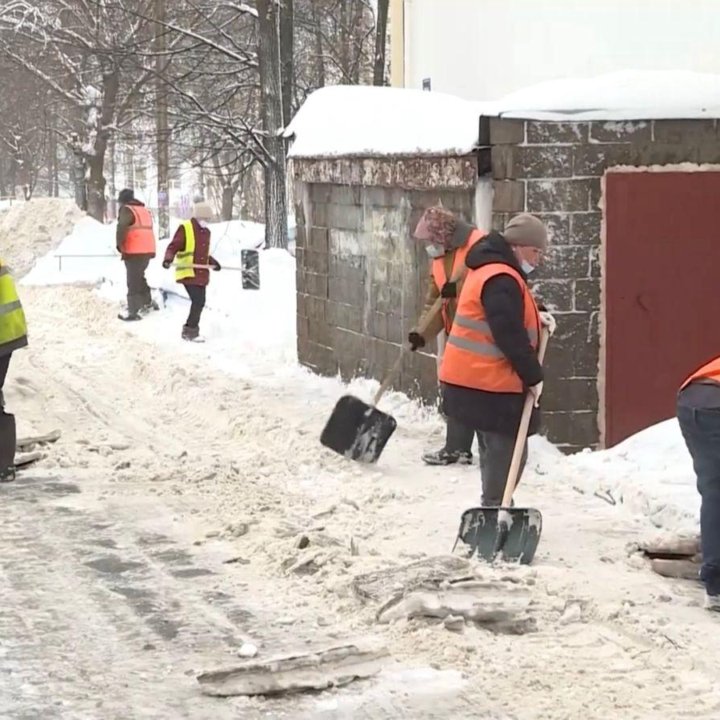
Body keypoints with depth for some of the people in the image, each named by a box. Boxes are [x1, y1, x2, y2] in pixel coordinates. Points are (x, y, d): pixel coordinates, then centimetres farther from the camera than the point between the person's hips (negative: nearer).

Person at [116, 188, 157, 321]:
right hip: (147, 250, 8)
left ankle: (133, 311, -6)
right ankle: (148, 302, 30)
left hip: (134, 252, -8)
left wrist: (119, 245, -8)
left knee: (133, 281, -4)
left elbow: (121, 228, -21)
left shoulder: (127, 210, -9)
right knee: (140, 277, 24)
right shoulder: (144, 210, 18)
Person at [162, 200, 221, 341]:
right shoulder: (185, 229, -8)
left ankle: (191, 329, 22)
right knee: (198, 301, -16)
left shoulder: (206, 232, 17)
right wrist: (168, 259, -27)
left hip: (201, 274, 8)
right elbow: (173, 247, -11)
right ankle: (190, 330, -7)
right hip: (188, 273, -8)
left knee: (200, 302, 9)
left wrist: (212, 262, 20)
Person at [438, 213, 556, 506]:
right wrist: (534, 376, -14)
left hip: (476, 381, 11)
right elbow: (510, 337, -23)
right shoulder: (501, 280, -19)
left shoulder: (489, 269, 15)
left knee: (497, 449, 17)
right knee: (507, 451, -9)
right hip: (490, 384, -11)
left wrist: (535, 317, 8)